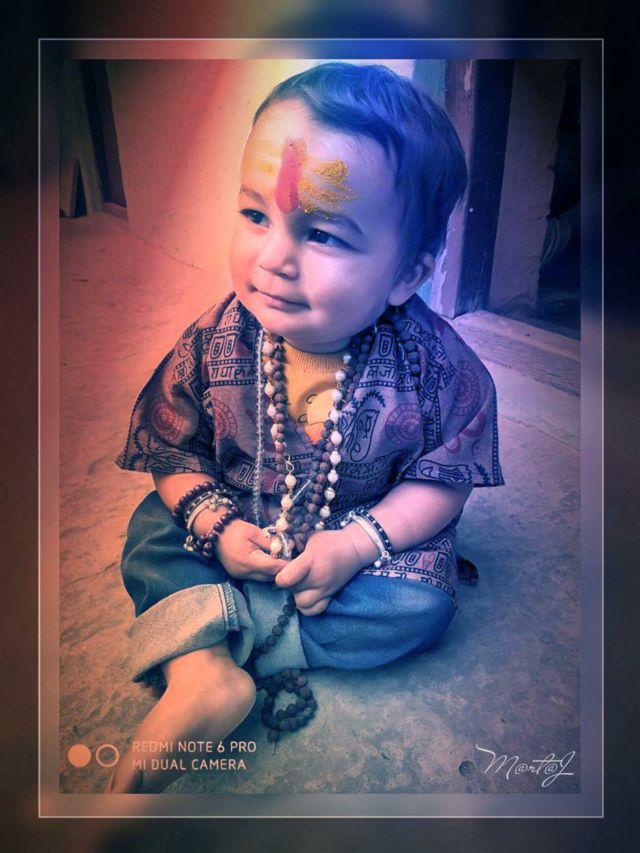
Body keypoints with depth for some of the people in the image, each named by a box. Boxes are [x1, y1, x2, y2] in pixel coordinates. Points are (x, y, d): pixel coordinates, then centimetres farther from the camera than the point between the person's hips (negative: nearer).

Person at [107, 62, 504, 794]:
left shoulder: (436, 366, -23)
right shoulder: (214, 342, -18)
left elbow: (445, 479, -14)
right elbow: (174, 449, -6)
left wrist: (358, 544, -25)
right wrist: (216, 525, -21)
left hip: (368, 537, -1)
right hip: (239, 533, 2)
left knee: (420, 606, -23)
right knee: (150, 539, -10)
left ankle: (208, 628, -18)